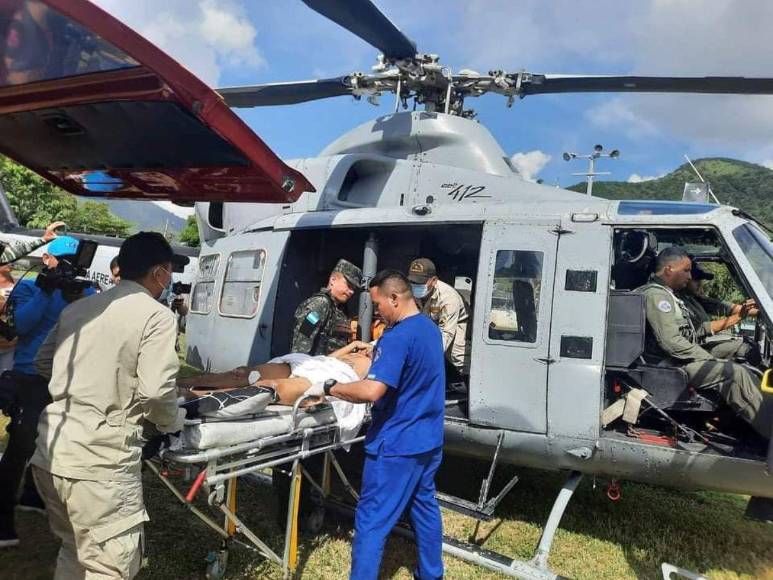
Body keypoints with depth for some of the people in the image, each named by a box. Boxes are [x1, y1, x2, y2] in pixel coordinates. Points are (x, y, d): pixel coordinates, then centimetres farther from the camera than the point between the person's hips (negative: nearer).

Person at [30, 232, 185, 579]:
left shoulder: (77, 308, 13)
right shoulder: (156, 315, -9)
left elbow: (42, 363, 22)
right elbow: (155, 390, -17)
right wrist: (172, 422, 2)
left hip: (50, 451, 8)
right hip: (99, 458, -8)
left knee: (74, 552, 26)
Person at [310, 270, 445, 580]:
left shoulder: (398, 337, -23)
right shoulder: (430, 328, 6)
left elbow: (371, 391, -31)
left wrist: (327, 388, -19)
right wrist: (376, 350, 19)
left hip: (397, 445, -9)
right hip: (429, 441, 9)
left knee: (371, 521, 1)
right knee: (425, 508, 21)